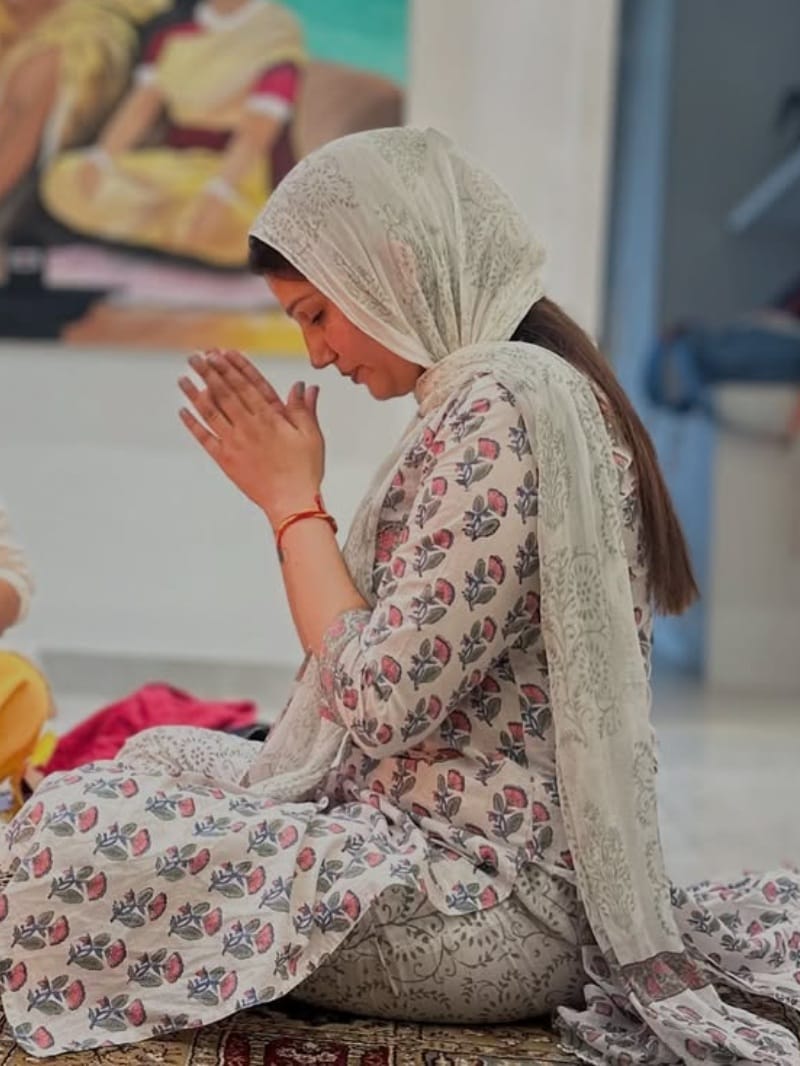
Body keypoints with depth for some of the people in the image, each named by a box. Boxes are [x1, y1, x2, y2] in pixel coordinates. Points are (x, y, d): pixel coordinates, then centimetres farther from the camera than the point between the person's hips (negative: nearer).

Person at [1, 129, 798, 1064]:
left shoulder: (501, 403, -20)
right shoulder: (522, 386, 12)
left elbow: (381, 702, -22)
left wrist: (293, 499, -11)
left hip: (498, 894, -11)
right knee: (159, 757, 23)